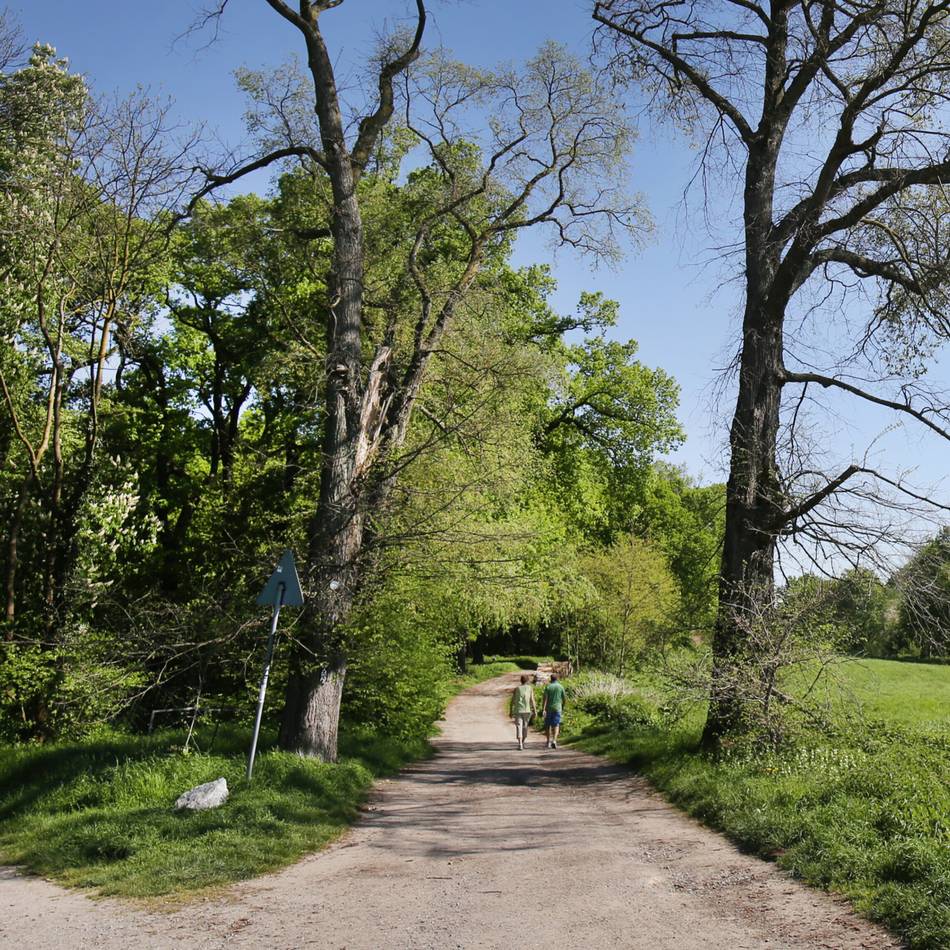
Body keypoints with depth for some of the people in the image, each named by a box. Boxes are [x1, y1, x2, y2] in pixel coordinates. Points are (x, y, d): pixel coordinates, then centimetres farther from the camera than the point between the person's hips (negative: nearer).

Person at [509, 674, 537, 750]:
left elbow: (512, 701, 4)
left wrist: (510, 712, 10)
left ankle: (520, 744, -18)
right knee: (525, 727, 15)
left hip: (518, 711, 0)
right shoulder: (530, 688, 5)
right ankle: (522, 742, 25)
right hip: (527, 711, 0)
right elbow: (532, 700, -3)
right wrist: (535, 711, -2)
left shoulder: (516, 688, 7)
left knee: (519, 727, -5)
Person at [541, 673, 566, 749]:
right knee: (556, 725, -1)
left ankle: (549, 742, 20)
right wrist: (563, 707, 22)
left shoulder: (548, 687, -2)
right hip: (557, 708, 0)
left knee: (548, 725, 14)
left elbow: (545, 698, -11)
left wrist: (543, 709, -15)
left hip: (549, 708, 0)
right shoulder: (561, 687, 2)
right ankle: (554, 741, -21)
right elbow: (564, 699, 6)